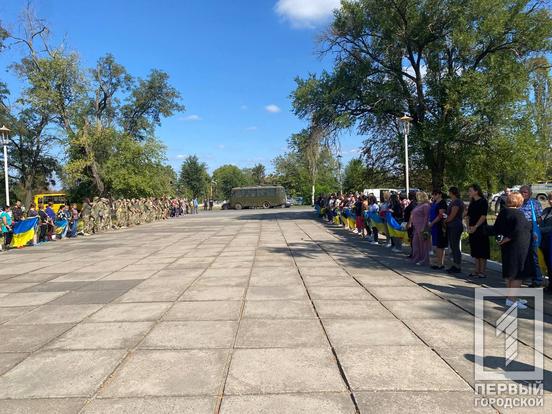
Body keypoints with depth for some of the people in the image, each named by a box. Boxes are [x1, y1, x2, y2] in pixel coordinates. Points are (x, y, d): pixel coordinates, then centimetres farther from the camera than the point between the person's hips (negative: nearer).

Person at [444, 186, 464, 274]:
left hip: (456, 226, -10)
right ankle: (455, 265, 20)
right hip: (451, 227, 10)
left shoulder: (457, 202, -14)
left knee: (455, 247, -5)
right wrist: (446, 221, 6)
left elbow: (452, 216, -15)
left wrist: (445, 221, -1)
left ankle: (458, 267, 1)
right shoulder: (452, 202, 16)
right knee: (452, 246, 13)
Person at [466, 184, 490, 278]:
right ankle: (476, 271, 17)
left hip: (481, 229, -8)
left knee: (482, 252, -2)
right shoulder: (472, 203, 15)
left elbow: (483, 216, -15)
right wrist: (468, 227, 1)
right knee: (475, 252, 11)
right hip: (472, 230, 8)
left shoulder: (483, 201, -8)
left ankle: (482, 272, 3)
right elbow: (468, 215, 14)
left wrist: (475, 227, -18)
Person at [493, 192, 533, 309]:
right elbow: (517, 231, -25)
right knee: (519, 273, -1)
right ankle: (511, 299, -1)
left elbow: (496, 229, 10)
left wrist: (502, 239, 9)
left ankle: (512, 296, 25)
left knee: (509, 273, 15)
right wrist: (505, 240, -15)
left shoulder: (502, 212, 6)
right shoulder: (519, 214, -15)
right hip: (519, 247, -8)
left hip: (506, 247, 8)